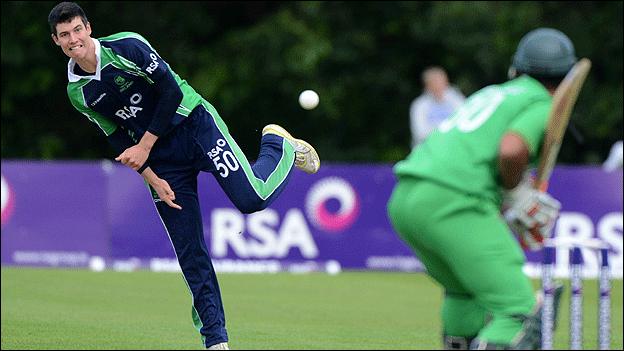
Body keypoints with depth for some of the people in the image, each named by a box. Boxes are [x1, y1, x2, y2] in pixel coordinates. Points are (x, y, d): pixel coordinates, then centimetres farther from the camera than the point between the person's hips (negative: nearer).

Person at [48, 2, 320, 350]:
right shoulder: (77, 93, 2)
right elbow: (120, 141, 6)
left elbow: (172, 91, -12)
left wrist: (145, 146, -12)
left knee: (251, 198, -22)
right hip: (162, 161, 4)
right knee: (189, 252, -2)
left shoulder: (127, 46, -13)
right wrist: (152, 178, -7)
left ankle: (279, 147, 11)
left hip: (196, 125, -4)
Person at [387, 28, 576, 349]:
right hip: (453, 203, -8)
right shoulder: (543, 105, 5)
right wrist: (517, 194, 2)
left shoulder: (490, 94, 29)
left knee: (465, 290, 31)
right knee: (517, 311, -10)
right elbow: (510, 150, -15)